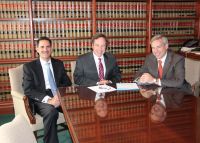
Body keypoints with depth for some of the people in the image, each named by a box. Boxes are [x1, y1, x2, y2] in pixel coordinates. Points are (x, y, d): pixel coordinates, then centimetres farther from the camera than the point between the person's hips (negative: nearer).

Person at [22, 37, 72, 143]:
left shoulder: (59, 64, 13)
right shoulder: (29, 66, 2)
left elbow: (67, 83, 11)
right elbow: (28, 90, -7)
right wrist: (48, 99, -21)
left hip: (60, 98, 4)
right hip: (41, 101, -3)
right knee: (51, 111, -37)